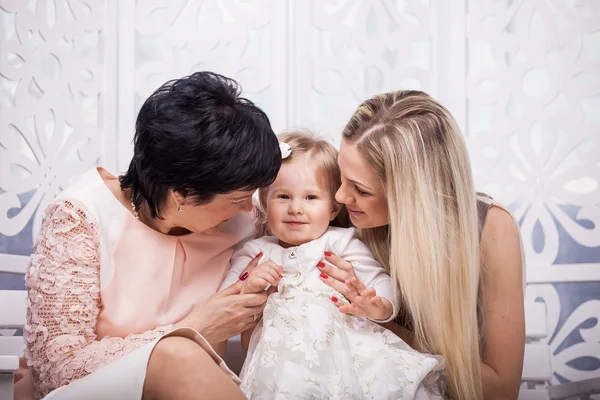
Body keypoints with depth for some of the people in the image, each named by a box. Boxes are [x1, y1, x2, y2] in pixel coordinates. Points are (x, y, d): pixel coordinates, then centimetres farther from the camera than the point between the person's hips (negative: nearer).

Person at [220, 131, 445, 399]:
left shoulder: (341, 242, 15)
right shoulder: (255, 253, 19)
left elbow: (379, 281, 7)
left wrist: (380, 306, -16)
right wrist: (247, 288, -7)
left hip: (348, 341, 0)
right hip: (283, 351, 0)